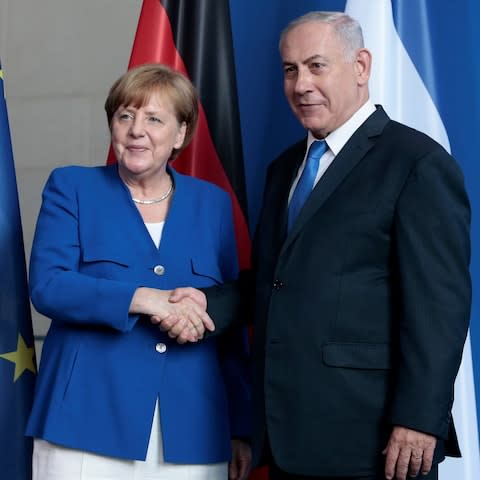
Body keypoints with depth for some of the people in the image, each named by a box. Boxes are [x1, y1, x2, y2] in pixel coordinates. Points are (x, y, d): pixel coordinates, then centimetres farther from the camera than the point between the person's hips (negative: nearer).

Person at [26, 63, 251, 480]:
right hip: (88, 423, -2)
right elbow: (46, 286, -8)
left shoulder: (212, 203, 11)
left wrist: (241, 427, 9)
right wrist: (142, 298, -20)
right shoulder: (72, 188, 5)